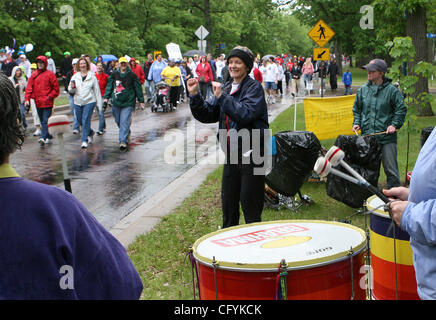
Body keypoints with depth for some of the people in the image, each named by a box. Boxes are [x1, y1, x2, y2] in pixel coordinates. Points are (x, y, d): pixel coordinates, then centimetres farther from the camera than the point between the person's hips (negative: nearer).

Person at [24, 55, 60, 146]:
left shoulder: (50, 74, -1)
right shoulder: (34, 75, 11)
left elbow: (56, 88, 0)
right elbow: (29, 88, 5)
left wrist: (50, 97, -9)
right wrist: (27, 99, -6)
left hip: (47, 103, -5)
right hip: (38, 102, 5)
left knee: (45, 121, -12)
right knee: (42, 121, 12)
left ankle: (43, 138, -20)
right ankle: (48, 136, 25)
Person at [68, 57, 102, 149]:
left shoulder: (92, 76, 0)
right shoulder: (75, 76, 7)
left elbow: (97, 90, 2)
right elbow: (70, 90, 8)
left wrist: (99, 104, 0)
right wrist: (72, 87, -16)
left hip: (89, 102, -4)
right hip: (78, 102, 4)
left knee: (86, 120, -11)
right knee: (80, 121, 13)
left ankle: (84, 140, -5)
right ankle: (90, 132, 39)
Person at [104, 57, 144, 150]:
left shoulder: (132, 75, -2)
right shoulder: (114, 74, 5)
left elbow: (138, 88, 3)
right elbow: (109, 86, 11)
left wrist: (141, 101, 4)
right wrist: (106, 97, 3)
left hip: (128, 102, -4)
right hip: (116, 102, 4)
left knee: (125, 121, -13)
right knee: (118, 121, 14)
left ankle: (123, 141, -14)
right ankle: (127, 133, 39)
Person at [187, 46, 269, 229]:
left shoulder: (254, 87, -8)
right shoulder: (226, 88, 12)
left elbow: (246, 114, -24)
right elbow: (207, 115, 10)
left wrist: (221, 97, -22)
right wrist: (194, 95, -4)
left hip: (251, 153, -7)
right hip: (231, 154, 7)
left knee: (249, 203, -1)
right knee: (228, 201, 14)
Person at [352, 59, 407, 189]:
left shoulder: (391, 90, -3)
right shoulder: (363, 90, 9)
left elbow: (401, 109, 2)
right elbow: (357, 109, 20)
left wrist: (394, 125, -8)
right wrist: (357, 123, 6)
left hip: (387, 137, -4)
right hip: (367, 136, 4)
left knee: (390, 169, -2)